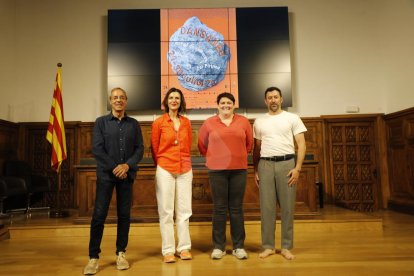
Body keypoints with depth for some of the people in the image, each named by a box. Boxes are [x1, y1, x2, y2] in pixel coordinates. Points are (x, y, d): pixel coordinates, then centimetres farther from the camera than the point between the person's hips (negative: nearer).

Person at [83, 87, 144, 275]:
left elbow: (140, 148, 3)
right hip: (106, 174, -1)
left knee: (124, 215, 6)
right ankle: (93, 257, 8)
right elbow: (97, 149, -5)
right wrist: (114, 167, -12)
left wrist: (127, 165, -12)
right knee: (99, 215, -2)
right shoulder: (101, 122, 4)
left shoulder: (134, 124, 8)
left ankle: (121, 253, 19)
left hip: (127, 175, 2)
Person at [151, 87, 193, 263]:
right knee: (166, 211, 2)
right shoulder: (159, 123, -1)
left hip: (185, 170, 3)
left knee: (184, 210, 7)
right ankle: (168, 250, 11)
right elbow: (154, 148, 5)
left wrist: (185, 163, 10)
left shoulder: (186, 122, 8)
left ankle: (184, 247, 17)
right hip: (165, 170, -3)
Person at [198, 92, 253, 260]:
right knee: (219, 208, 3)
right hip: (217, 170, -1)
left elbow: (249, 144, 16)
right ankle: (218, 247, 13)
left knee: (236, 208, 6)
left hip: (239, 169, 1)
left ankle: (239, 246, 16)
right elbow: (202, 145, 12)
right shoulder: (209, 123, 3)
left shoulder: (243, 121, 6)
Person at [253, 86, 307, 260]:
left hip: (287, 163, -2)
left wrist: (297, 168, -9)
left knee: (287, 206, 2)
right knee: (267, 207, 3)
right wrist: (255, 170, 9)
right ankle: (268, 246, 13)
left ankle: (286, 247, 14)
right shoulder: (259, 122, 12)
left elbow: (301, 145, 0)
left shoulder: (292, 118, 5)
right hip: (265, 164, 2)